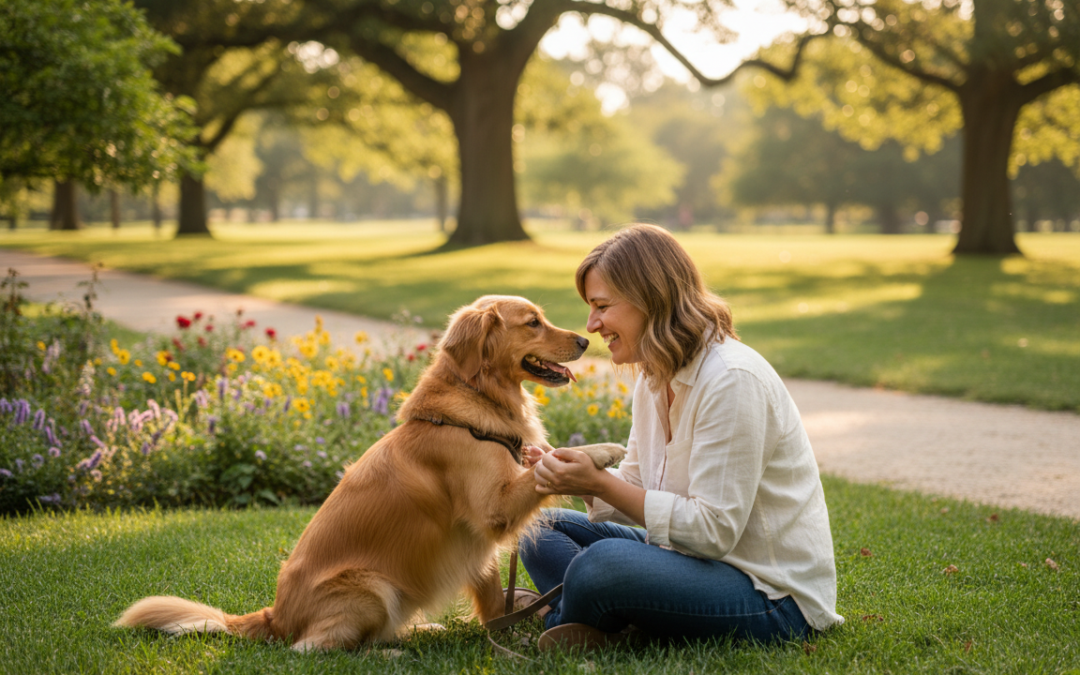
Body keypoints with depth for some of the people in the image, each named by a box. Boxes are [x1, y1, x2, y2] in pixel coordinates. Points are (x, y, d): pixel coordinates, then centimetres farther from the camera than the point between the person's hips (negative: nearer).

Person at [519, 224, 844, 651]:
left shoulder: (732, 380, -21)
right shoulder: (654, 378, 8)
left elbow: (713, 531, -23)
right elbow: (638, 492, 12)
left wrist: (599, 483, -22)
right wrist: (576, 478, -7)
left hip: (772, 595, -10)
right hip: (695, 556, 10)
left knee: (605, 562, -32)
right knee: (544, 531, 7)